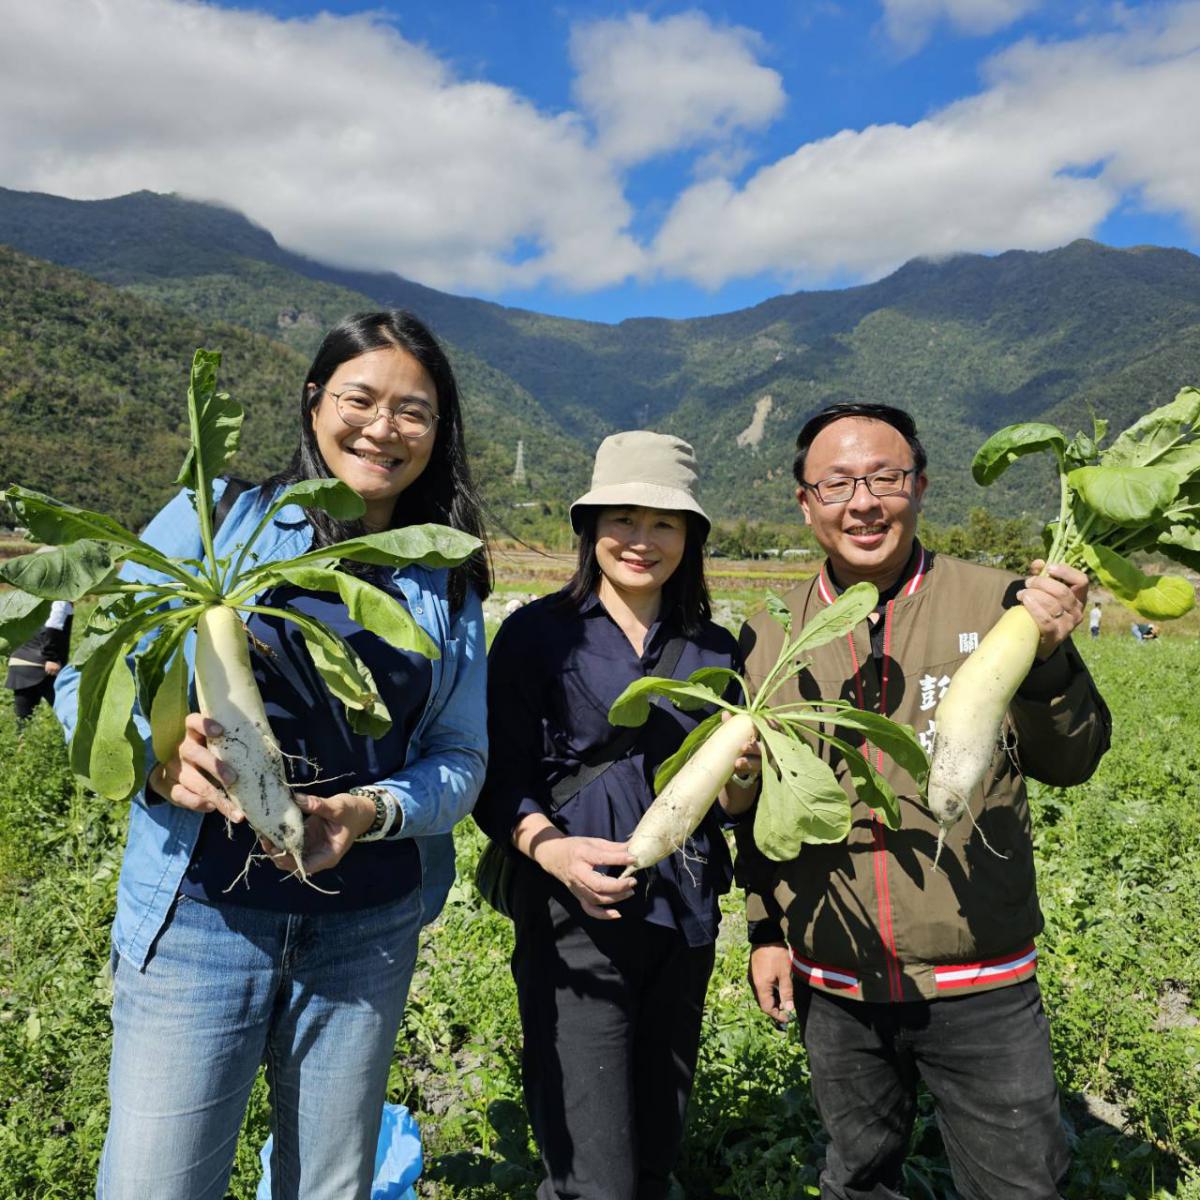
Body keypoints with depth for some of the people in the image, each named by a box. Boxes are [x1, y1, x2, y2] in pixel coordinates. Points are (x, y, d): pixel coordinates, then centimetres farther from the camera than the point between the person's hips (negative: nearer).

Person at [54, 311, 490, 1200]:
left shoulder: (445, 581, 4)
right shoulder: (214, 518, -4)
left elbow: (461, 759, 2)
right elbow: (89, 683, -4)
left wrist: (371, 812, -18)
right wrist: (155, 753, -25)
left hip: (369, 928, 3)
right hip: (201, 916, -2)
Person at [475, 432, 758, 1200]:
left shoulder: (715, 649, 7)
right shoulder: (538, 635, -5)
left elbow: (734, 808, 8)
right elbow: (500, 787, -6)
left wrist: (742, 775, -14)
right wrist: (554, 850, -25)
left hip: (685, 921, 5)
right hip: (576, 919, -4)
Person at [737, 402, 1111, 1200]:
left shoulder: (994, 604, -10)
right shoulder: (771, 639, -2)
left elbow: (1068, 763, -9)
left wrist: (1051, 659, -27)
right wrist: (766, 927, 8)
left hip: (982, 985, -2)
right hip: (835, 988, 3)